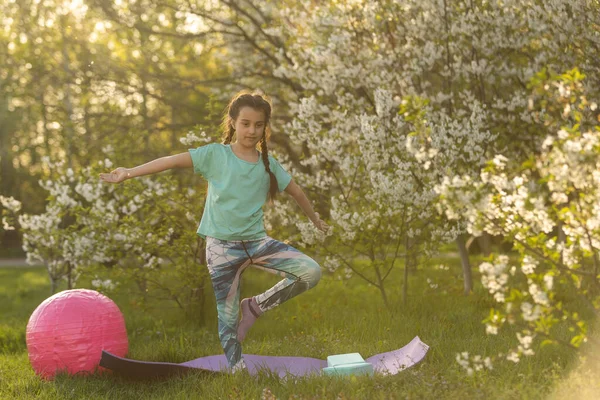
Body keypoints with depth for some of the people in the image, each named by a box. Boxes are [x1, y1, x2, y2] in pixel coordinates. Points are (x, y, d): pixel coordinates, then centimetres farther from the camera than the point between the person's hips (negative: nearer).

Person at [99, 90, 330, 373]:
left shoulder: (268, 164, 6)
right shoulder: (215, 154, -3)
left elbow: (295, 191, 18)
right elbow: (173, 161, -9)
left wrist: (315, 219, 29)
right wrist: (129, 173, -15)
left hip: (256, 241, 3)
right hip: (221, 246, -3)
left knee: (311, 271, -14)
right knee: (228, 315, -2)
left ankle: (256, 306, 1)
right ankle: (236, 370, 11)